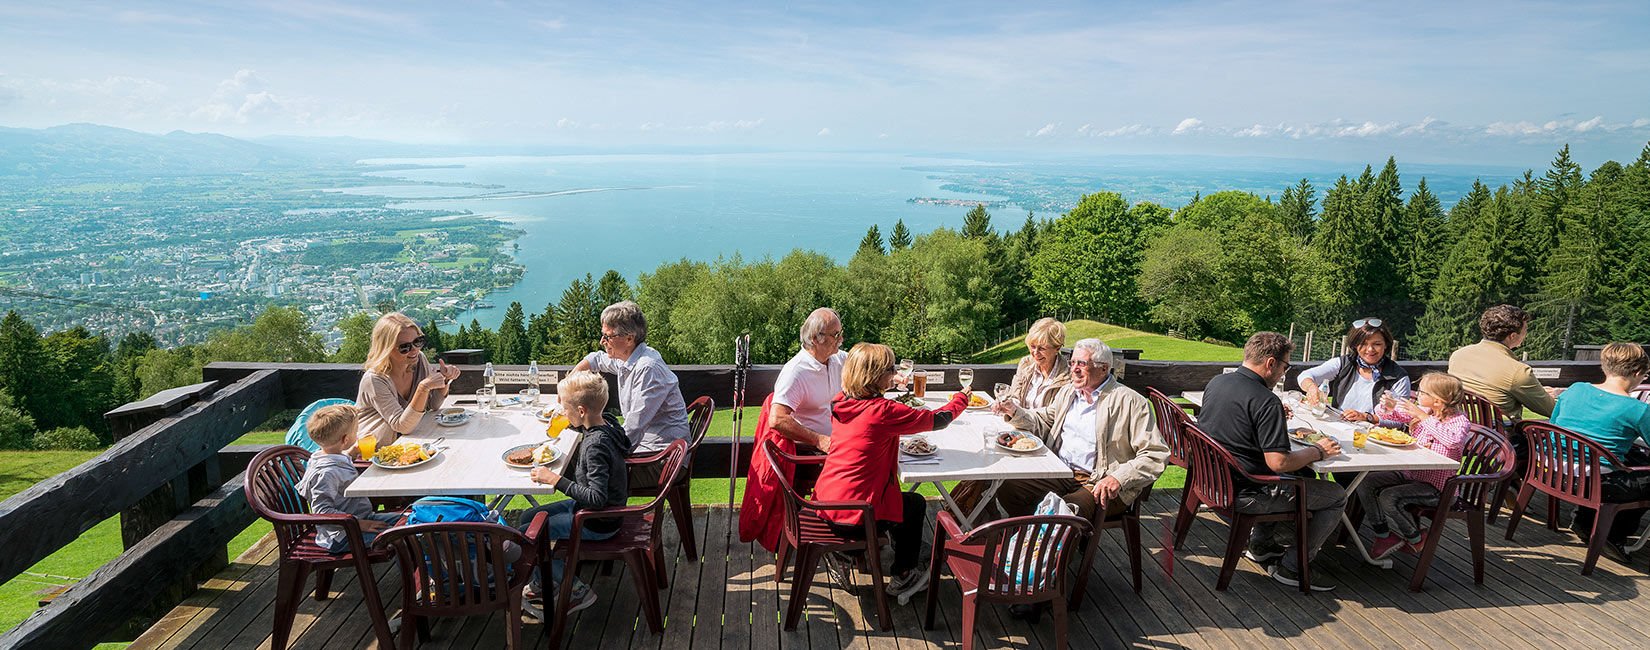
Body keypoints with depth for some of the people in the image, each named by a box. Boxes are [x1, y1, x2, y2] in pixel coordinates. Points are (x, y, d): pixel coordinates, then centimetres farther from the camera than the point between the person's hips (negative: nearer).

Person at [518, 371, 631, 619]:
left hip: (597, 524, -10)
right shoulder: (607, 425, -2)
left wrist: (556, 480, -29)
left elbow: (597, 497, -34)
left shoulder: (596, 446, -30)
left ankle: (578, 591, 4)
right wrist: (571, 423, 10)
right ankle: (540, 584, 30)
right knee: (527, 518, 17)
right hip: (584, 507, 10)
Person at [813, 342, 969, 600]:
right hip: (854, 518, -7)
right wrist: (961, 399, 12)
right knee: (915, 504, 20)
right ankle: (902, 577, 31)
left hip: (825, 507, 7)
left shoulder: (841, 402, 1)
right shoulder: (883, 411, -20)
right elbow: (937, 420, -7)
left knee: (897, 498, 31)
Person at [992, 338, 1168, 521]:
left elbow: (1156, 455, -11)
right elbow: (1042, 422, 27)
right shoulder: (1068, 392, 16)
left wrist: (1118, 479, -23)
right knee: (1007, 488, -12)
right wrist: (1015, 412, 5)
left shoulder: (1131, 402, -7)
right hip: (1060, 474, 6)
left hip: (1100, 484, -6)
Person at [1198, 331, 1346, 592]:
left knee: (1295, 479, 33)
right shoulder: (1266, 402, -22)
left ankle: (1259, 543, 32)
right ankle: (1293, 567, 8)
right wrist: (1317, 451, -7)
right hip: (1242, 495, -9)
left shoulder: (1215, 382, 3)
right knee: (1337, 496, 4)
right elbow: (1279, 462, -24)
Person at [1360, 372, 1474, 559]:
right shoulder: (1421, 411, 6)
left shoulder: (1460, 420, -13)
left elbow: (1453, 440, -37)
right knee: (1365, 483, -9)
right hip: (1409, 474, 7)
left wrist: (1424, 417, -32)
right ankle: (1384, 535, 3)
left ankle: (1416, 538, 2)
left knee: (1388, 497, -26)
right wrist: (1389, 407, -12)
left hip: (1435, 486, -7)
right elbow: (1383, 413, 13)